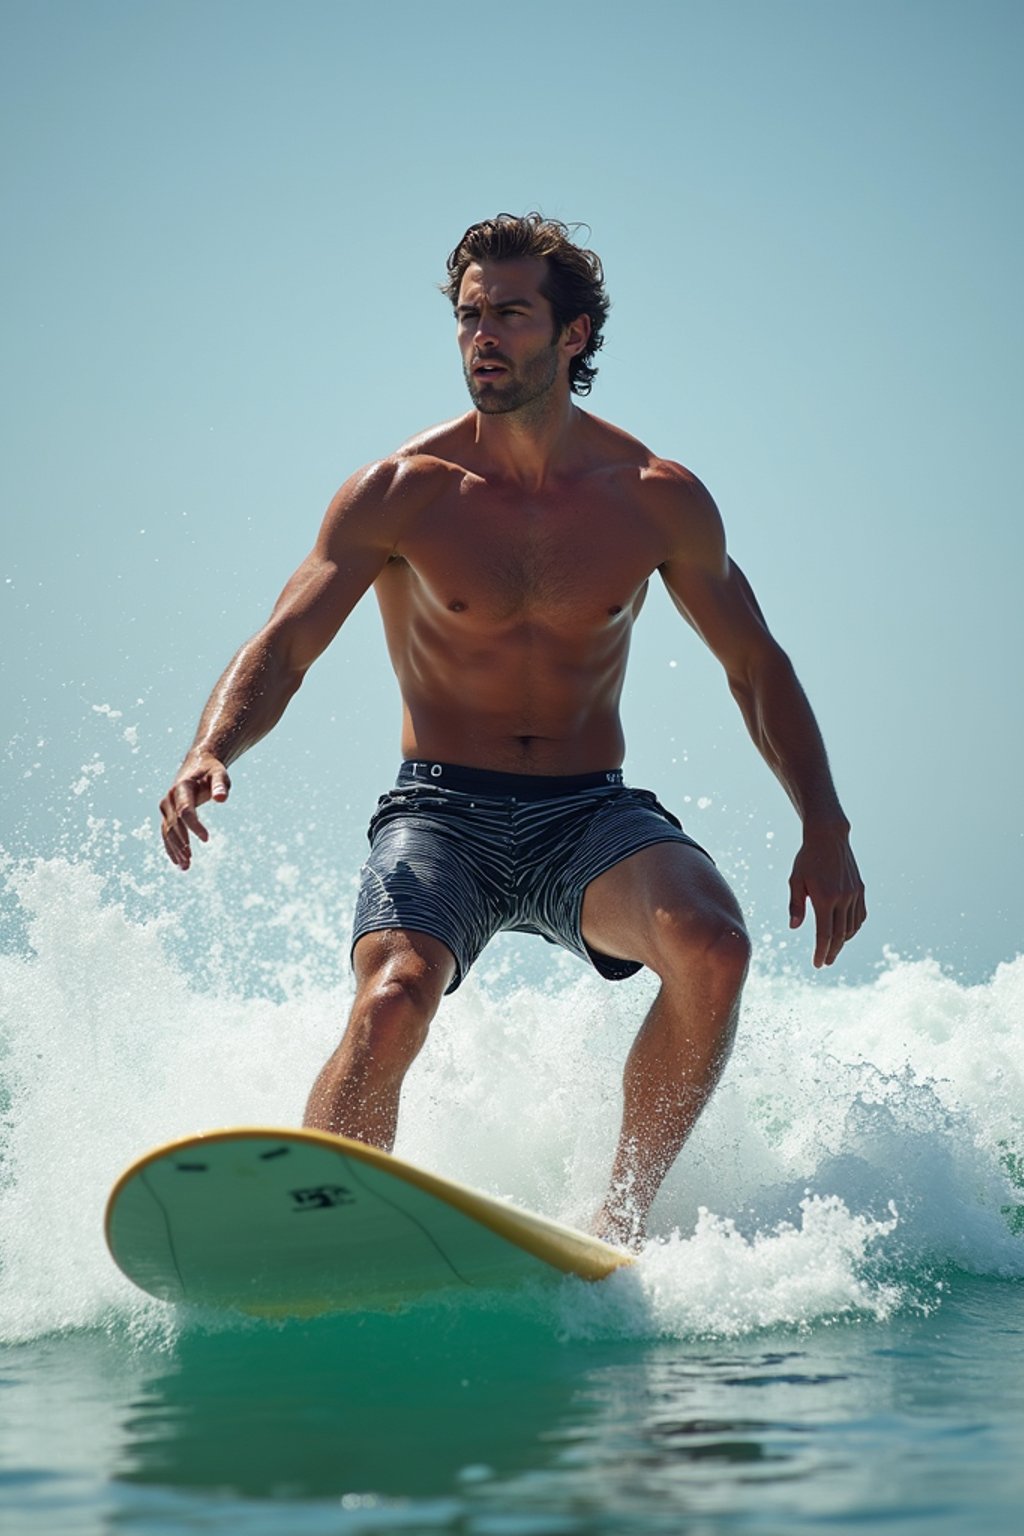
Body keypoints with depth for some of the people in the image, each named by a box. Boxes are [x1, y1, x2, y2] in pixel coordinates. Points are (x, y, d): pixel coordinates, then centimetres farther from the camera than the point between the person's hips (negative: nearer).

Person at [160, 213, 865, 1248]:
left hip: (590, 815, 1)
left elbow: (754, 665, 12)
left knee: (712, 947, -28)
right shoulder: (401, 492, -3)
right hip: (439, 813, -1)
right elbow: (283, 647, -7)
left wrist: (824, 829, 3)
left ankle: (623, 1218, -13)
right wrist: (210, 752, -28)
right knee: (392, 999, -30)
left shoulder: (660, 500, 2)